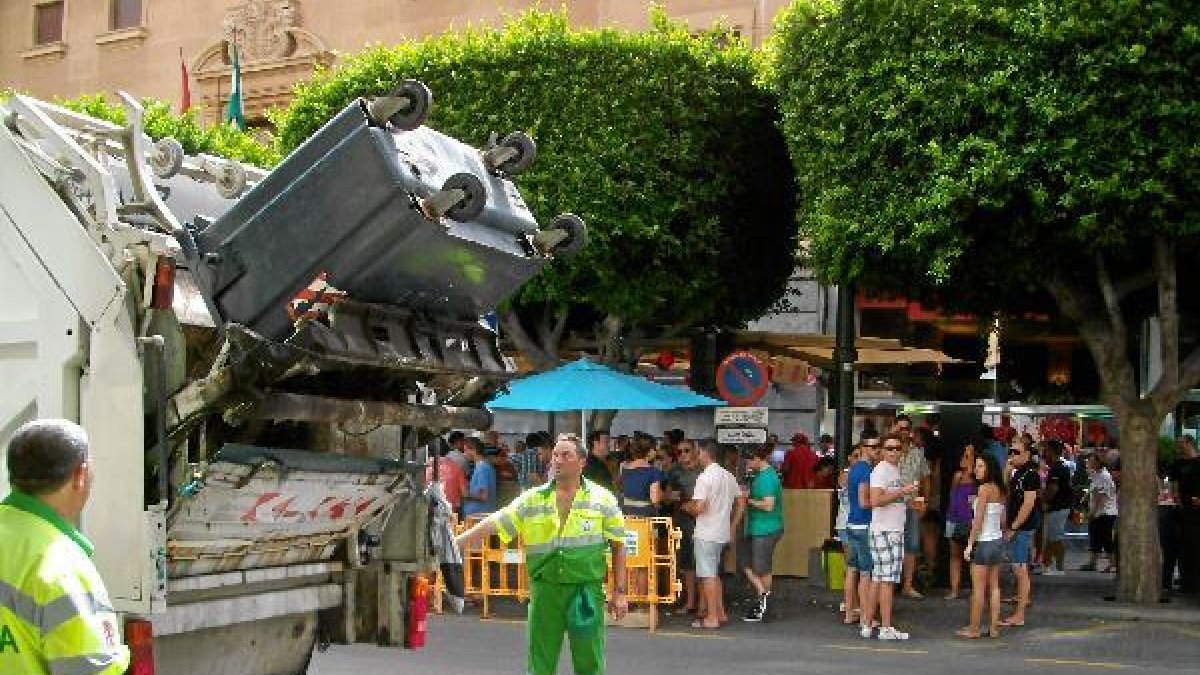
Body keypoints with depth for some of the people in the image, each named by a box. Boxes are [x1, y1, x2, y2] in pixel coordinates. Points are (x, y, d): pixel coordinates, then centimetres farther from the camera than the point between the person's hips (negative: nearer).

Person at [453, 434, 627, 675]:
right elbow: (494, 523, -1)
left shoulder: (602, 499, 2)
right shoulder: (533, 499, 5)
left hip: (587, 590, -2)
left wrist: (619, 592, 1)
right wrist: (456, 543, -12)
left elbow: (618, 546, 5)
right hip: (545, 589, 2)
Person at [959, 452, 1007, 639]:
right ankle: (993, 627, 11)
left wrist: (970, 544, -13)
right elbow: (1003, 520, 13)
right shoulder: (999, 489, 9)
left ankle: (974, 628, 2)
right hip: (998, 540, 8)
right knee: (994, 586, 10)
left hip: (984, 541, -8)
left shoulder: (985, 488, -14)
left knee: (978, 587, -2)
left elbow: (978, 520, -16)